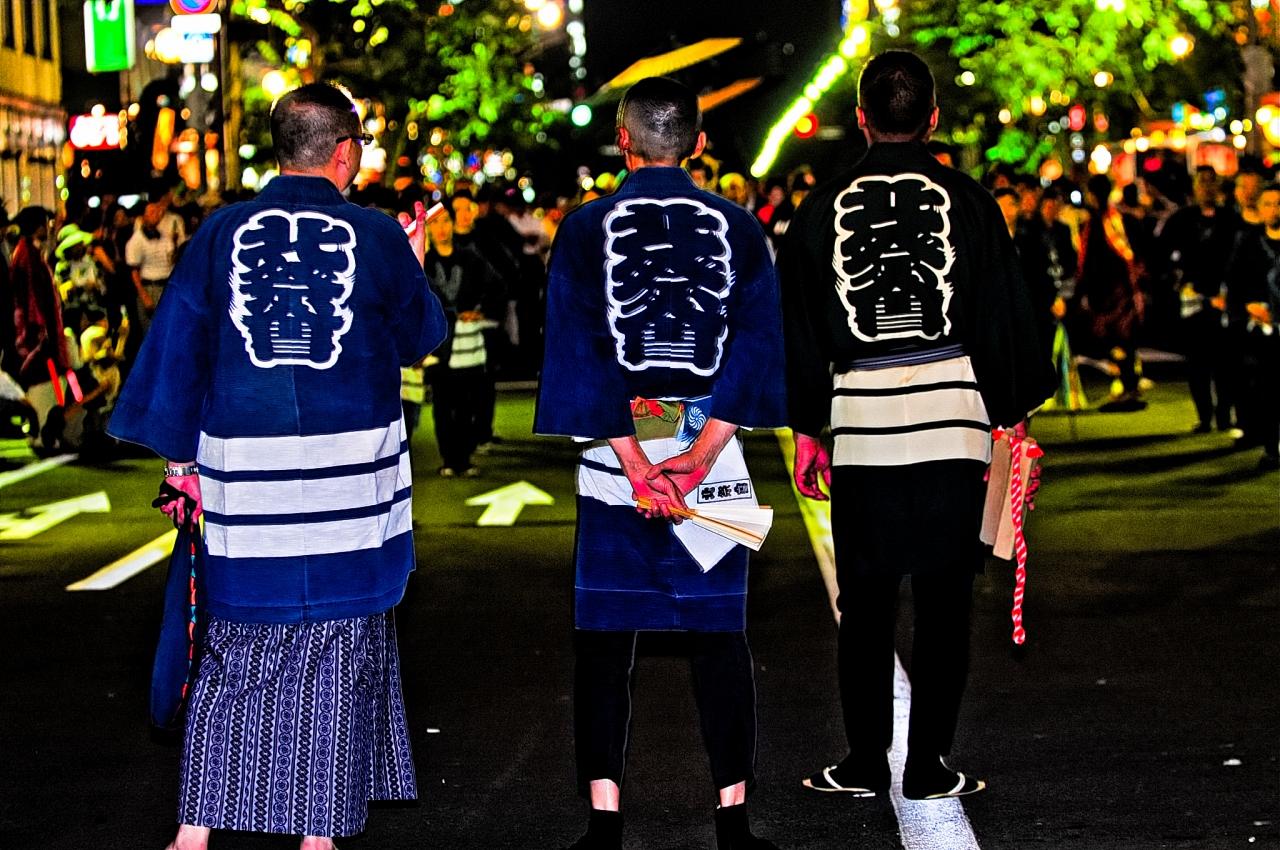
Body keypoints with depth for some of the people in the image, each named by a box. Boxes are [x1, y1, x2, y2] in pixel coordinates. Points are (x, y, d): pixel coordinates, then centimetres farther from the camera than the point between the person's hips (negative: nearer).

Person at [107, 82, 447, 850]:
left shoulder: (221, 234, 0)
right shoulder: (377, 238, -4)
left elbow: (177, 351, 3)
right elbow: (422, 338, 11)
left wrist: (181, 459, 11)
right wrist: (414, 269, 29)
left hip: (244, 481, 2)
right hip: (352, 484, -1)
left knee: (235, 657, 10)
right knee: (338, 659, 8)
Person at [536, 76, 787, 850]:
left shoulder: (587, 229, 0)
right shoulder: (740, 229, 3)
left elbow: (578, 350, -8)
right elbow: (758, 344, -6)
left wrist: (633, 461, -12)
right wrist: (698, 457, -12)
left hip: (611, 461, -1)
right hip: (713, 458, 1)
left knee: (606, 646, 4)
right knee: (720, 639, 8)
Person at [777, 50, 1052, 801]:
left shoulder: (825, 207, 3)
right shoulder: (967, 201, -1)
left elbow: (799, 329, 8)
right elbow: (1007, 319, 2)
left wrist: (807, 430, 15)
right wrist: (1013, 413, 12)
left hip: (861, 419, 1)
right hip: (952, 414, -1)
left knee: (866, 601, 9)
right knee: (944, 599, 5)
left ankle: (865, 764, 13)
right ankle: (929, 768, 7)